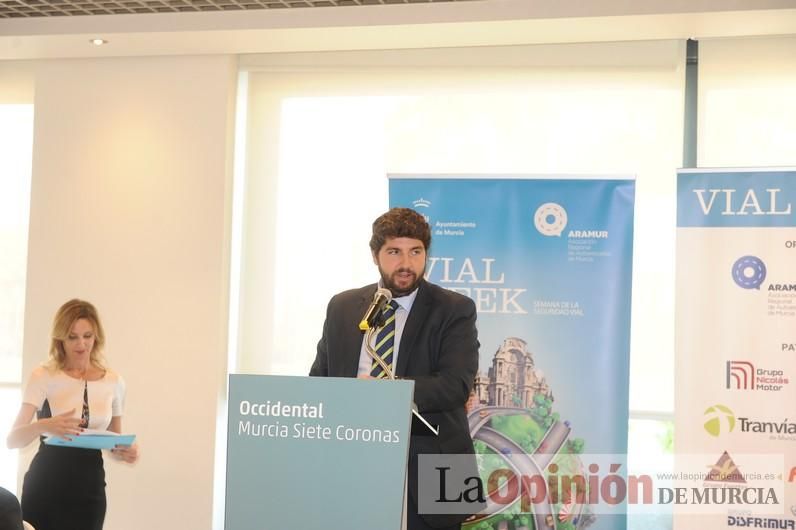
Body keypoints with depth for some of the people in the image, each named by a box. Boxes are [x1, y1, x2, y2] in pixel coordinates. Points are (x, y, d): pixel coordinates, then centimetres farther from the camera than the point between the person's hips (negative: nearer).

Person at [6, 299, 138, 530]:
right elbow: (12, 439, -13)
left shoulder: (113, 381, 5)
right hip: (45, 485, -2)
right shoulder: (44, 376, -5)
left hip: (89, 488, 3)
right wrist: (44, 426, -34)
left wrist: (123, 451, -8)